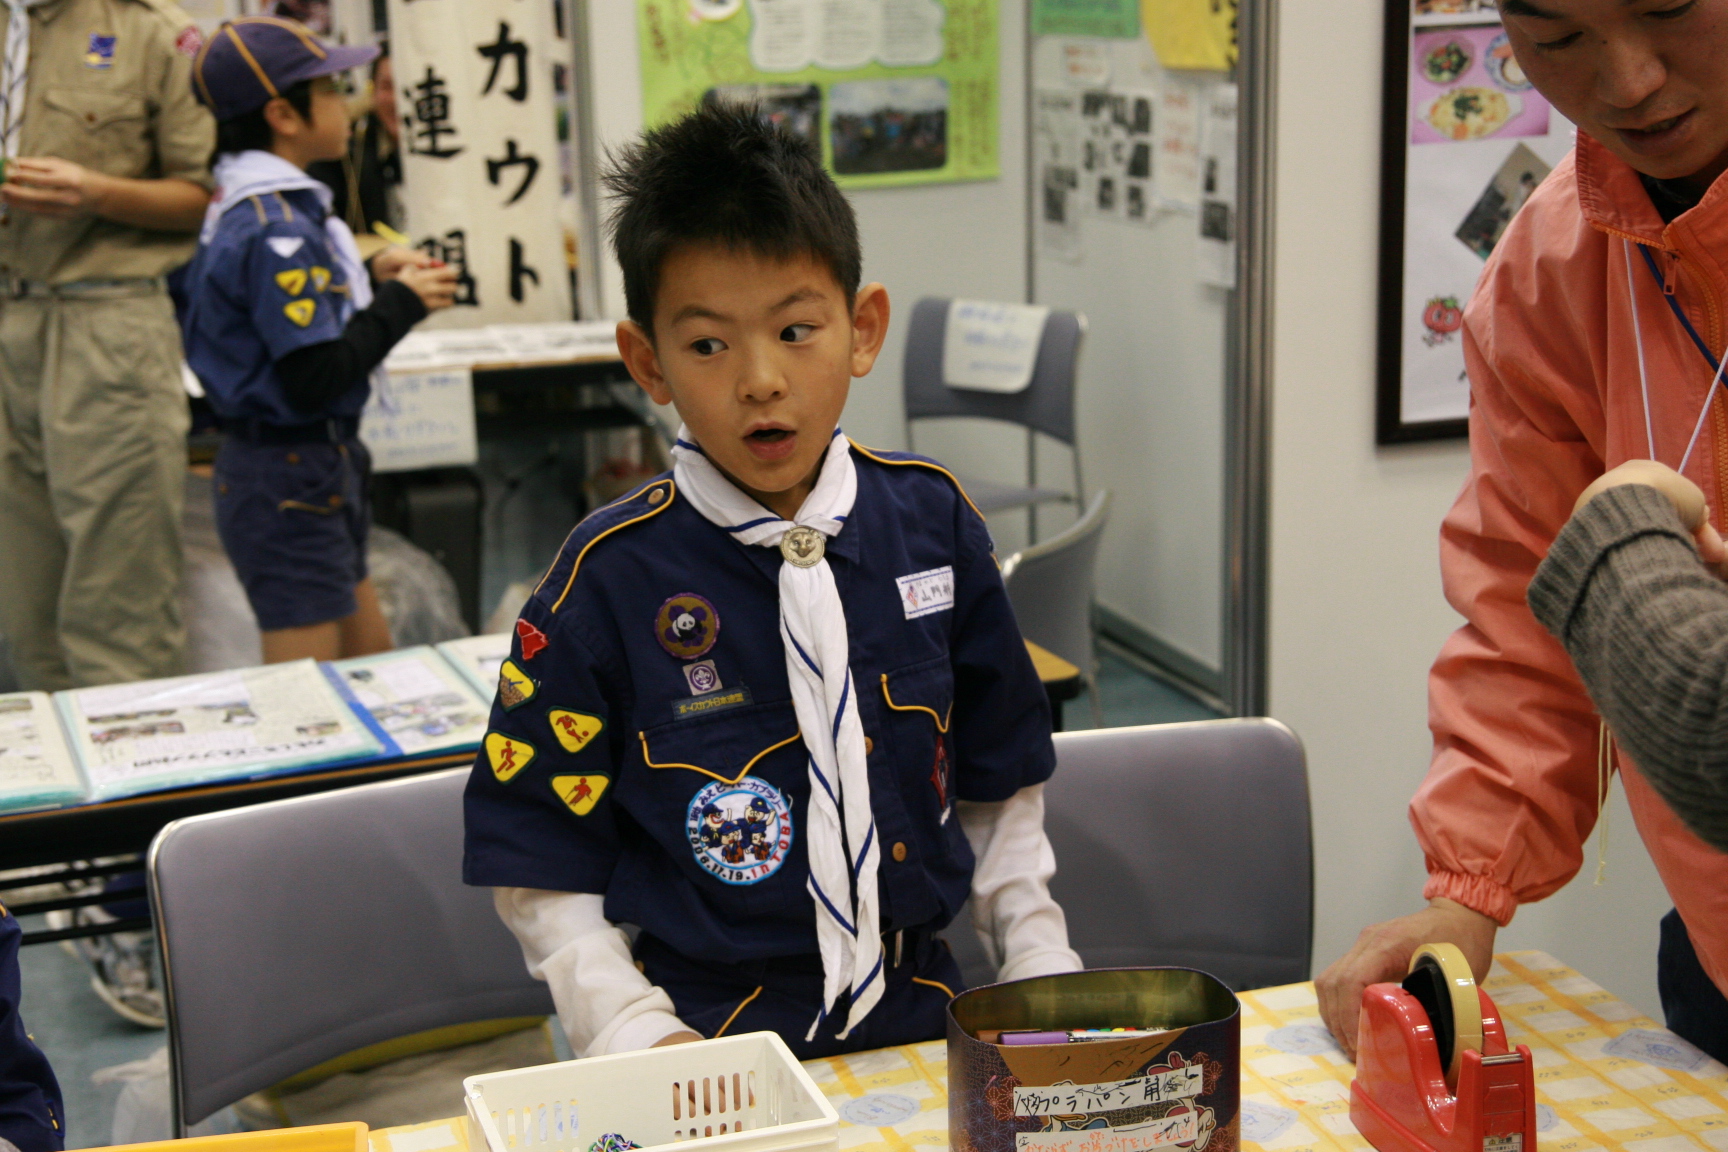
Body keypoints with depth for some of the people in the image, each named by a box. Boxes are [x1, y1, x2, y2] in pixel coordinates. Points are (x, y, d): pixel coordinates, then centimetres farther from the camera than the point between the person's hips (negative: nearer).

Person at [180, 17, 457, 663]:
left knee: (370, 657, 19)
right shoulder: (277, 232, -21)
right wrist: (401, 302, -14)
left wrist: (370, 278, 6)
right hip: (290, 483, -10)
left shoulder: (245, 210, 9)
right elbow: (316, 378, -25)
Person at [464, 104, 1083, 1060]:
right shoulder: (610, 578, -7)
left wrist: (1044, 971, 6)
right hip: (713, 1044, -2)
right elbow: (542, 872, -3)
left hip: (917, 1017, 2)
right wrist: (639, 1039, -14)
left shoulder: (932, 522, 3)